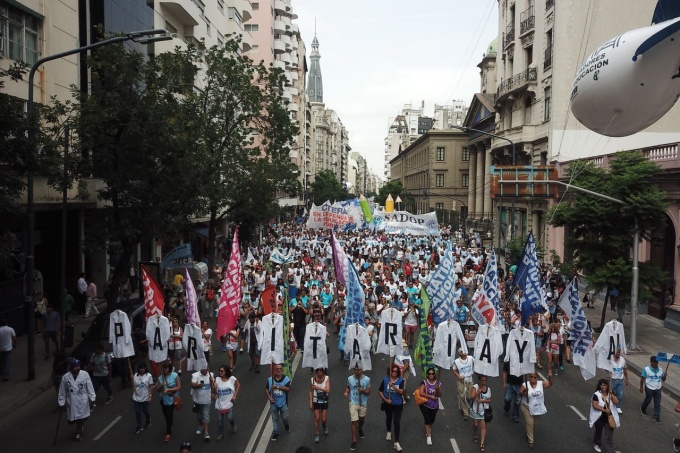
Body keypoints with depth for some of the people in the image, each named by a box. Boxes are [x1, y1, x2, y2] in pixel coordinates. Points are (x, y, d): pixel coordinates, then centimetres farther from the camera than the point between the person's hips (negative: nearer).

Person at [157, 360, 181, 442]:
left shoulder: (175, 376, -17)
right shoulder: (161, 377, -5)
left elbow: (179, 387, -18)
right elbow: (158, 389, 1)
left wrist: (168, 390, -26)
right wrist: (161, 385, -20)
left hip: (172, 399, -5)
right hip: (163, 399, 5)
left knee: (169, 415, -2)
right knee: (166, 415, 19)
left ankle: (168, 433, 11)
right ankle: (169, 427, 43)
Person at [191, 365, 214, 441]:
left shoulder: (211, 375, -9)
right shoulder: (195, 375, -18)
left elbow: (213, 386, -2)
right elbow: (192, 385, -31)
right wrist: (198, 385, -52)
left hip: (207, 400, -1)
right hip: (197, 399, 1)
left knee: (206, 416, -2)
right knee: (199, 415, 20)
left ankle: (206, 432, 4)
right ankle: (201, 426, 44)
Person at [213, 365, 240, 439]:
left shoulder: (232, 379, -12)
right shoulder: (217, 379, -8)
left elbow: (238, 385, 3)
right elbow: (214, 392, -6)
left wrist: (235, 396, -1)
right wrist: (214, 387, -27)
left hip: (229, 402, -2)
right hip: (220, 403, 2)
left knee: (230, 417, 2)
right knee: (220, 419, 8)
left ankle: (233, 425, 36)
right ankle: (221, 433, 27)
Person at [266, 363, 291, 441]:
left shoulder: (286, 379, -12)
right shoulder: (270, 379, -6)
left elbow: (288, 389, -22)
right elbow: (266, 389, 2)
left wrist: (277, 386, -27)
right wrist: (269, 397, -11)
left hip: (283, 402, -2)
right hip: (274, 402, 2)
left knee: (284, 417, 10)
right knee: (275, 418, 11)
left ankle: (286, 425, 44)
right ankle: (276, 432, 27)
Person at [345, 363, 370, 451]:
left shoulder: (367, 379, -15)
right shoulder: (350, 378, -11)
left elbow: (368, 392, -8)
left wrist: (363, 391, -29)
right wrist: (346, 392, -14)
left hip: (363, 403, 1)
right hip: (353, 403, -1)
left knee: (361, 419, 24)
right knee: (354, 422, -4)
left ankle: (360, 429, 57)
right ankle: (354, 441, 7)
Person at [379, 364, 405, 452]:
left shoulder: (401, 380, -13)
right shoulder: (385, 380, -10)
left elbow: (401, 392, -24)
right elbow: (380, 391, -4)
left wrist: (393, 386, -35)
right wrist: (385, 399, -15)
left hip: (398, 404, -2)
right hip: (388, 404, 2)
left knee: (397, 422, -5)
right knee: (388, 418, 24)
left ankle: (396, 442, 1)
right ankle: (389, 432, 53)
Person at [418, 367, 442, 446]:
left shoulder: (438, 383, -5)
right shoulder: (424, 382, -15)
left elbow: (439, 395, -5)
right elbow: (421, 393, -25)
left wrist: (438, 389, -24)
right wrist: (431, 397, -25)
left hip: (434, 405, 4)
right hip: (425, 405, -4)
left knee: (432, 420, 17)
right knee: (427, 419, -9)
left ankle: (428, 429, 48)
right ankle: (428, 436, 1)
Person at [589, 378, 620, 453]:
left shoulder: (611, 394, -2)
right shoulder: (596, 394, -15)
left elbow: (616, 402, -14)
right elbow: (594, 405, -18)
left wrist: (611, 394, -22)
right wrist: (604, 410, -23)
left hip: (609, 417, 2)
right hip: (599, 418, -2)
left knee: (609, 434, 2)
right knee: (598, 432, 19)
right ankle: (596, 444, 43)